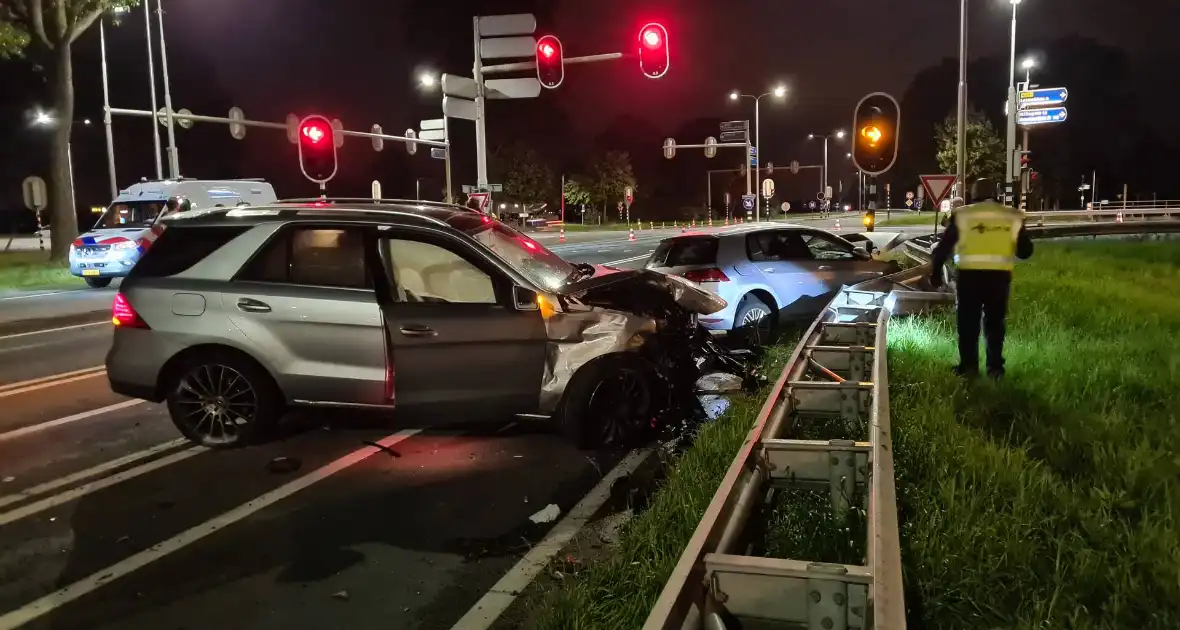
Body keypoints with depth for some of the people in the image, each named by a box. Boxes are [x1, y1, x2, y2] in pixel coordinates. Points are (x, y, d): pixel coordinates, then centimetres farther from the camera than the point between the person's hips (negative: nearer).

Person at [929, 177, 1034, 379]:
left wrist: (935, 271, 9)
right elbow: (1025, 251, 10)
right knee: (995, 322, 12)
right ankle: (995, 367, 11)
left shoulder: (962, 215, 3)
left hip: (970, 274, -2)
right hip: (1000, 275, 2)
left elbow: (944, 246, 1)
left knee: (968, 322, 7)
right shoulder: (1012, 217, 8)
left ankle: (969, 365, 5)